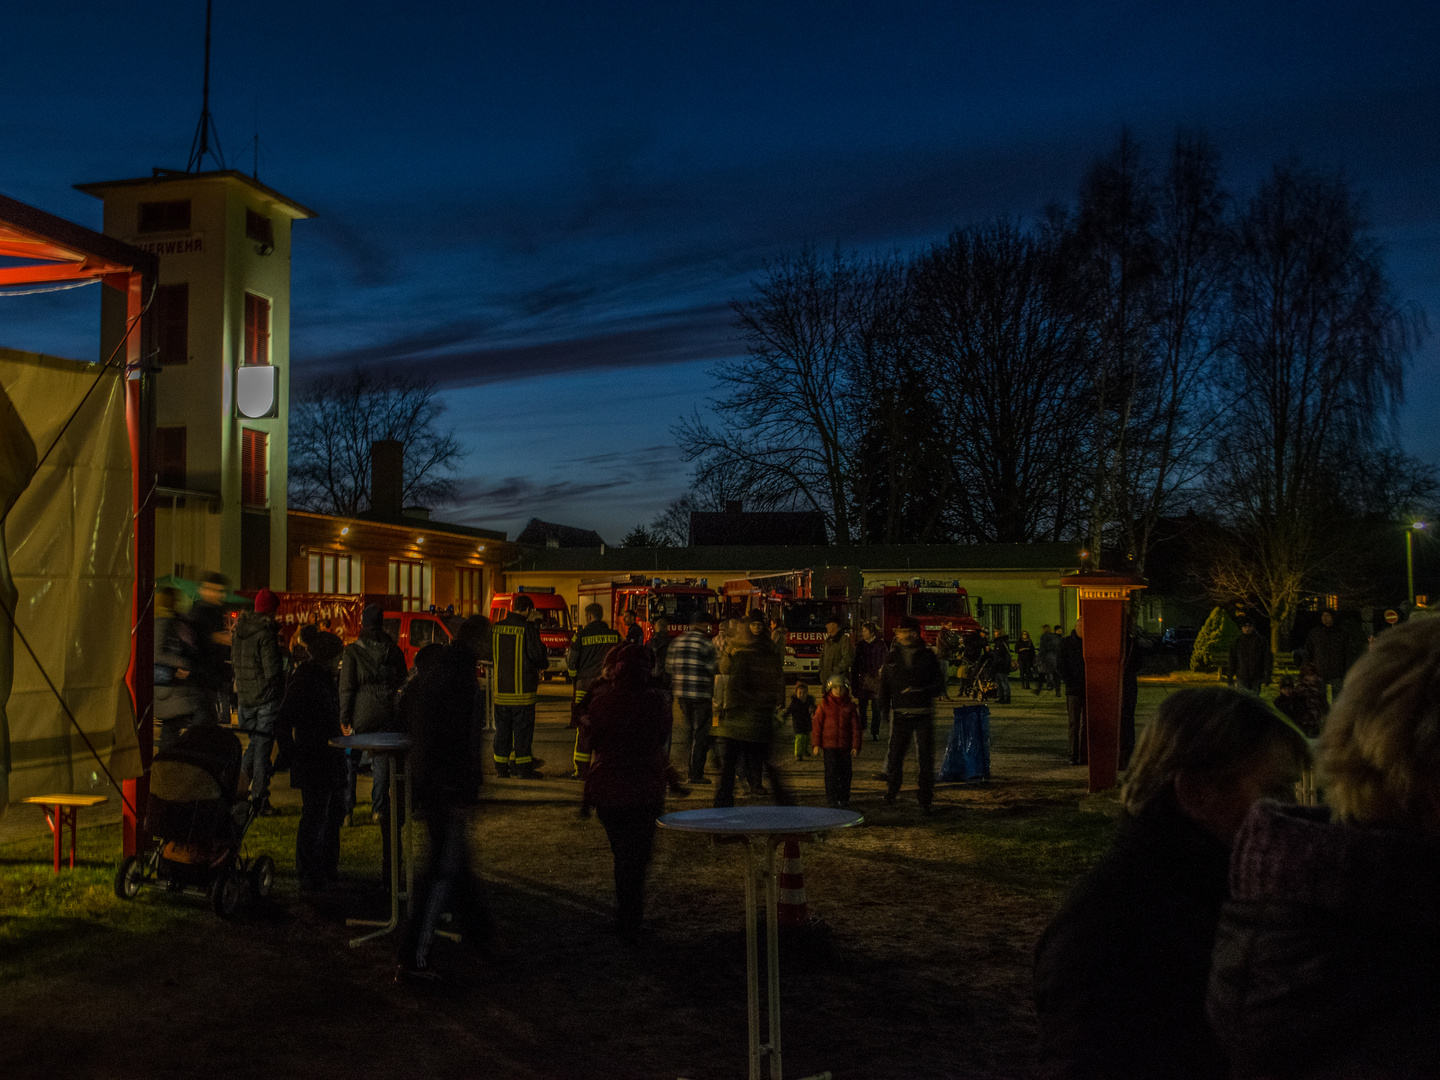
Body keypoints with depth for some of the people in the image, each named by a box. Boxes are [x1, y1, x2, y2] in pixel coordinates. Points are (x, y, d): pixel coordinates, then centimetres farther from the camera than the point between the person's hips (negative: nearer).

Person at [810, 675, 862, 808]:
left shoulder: (850, 706, 4)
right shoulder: (824, 705, 0)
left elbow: (856, 727, 5)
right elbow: (818, 725, 2)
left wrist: (856, 746, 0)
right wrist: (817, 744, -1)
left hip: (845, 745, 2)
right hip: (829, 745, -2)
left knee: (845, 772, 5)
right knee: (831, 771, -2)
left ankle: (844, 797, 17)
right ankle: (831, 797, 7)